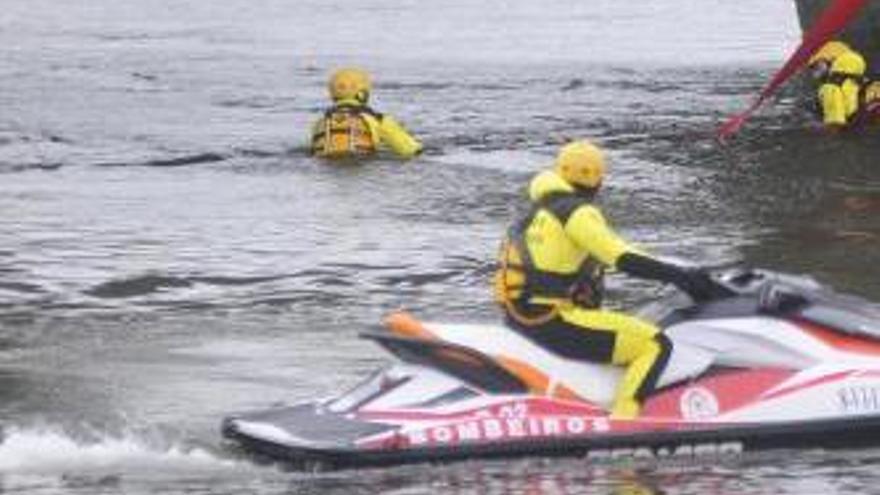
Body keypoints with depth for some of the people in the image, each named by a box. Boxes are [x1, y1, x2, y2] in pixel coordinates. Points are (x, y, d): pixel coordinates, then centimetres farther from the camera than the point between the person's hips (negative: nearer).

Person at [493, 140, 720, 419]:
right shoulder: (578, 213, -11)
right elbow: (623, 259, -21)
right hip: (552, 321, -10)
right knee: (655, 345, -16)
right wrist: (682, 277, -19)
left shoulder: (540, 210, 19)